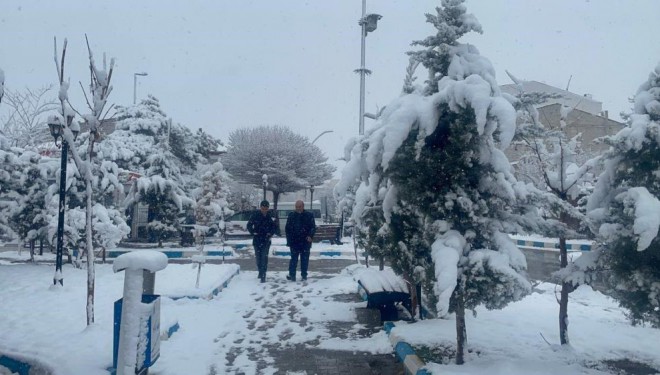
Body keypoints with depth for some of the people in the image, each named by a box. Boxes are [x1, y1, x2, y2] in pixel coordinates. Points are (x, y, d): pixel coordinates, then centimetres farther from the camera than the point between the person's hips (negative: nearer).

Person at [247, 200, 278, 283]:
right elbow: (249, 225, 3)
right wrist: (253, 233, -8)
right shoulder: (255, 215, -5)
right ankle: (260, 272, 30)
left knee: (264, 257, -10)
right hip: (257, 240, 2)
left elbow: (275, 227, 7)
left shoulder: (271, 216, -4)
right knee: (258, 257, 12)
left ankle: (263, 275, -11)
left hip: (266, 241, -2)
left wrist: (270, 233, -6)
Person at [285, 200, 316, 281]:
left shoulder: (309, 215, 2)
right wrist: (289, 239, 1)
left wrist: (310, 236, -14)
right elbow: (287, 228, 10)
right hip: (294, 242, 0)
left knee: (305, 259, 5)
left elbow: (313, 227, 2)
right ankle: (292, 275, 3)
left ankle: (304, 275, 14)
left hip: (305, 242, 0)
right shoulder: (291, 215, 6)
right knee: (294, 259, 0)